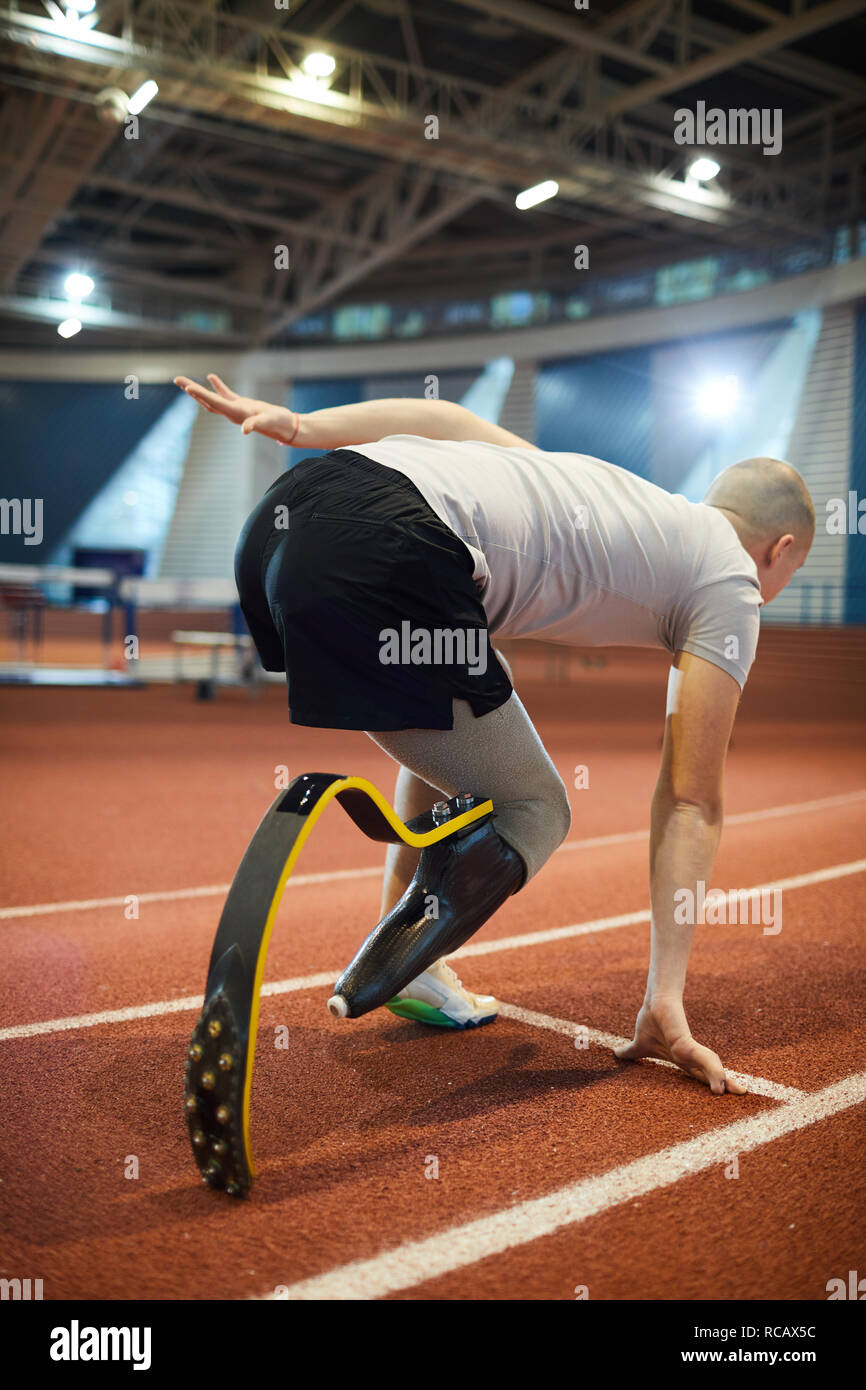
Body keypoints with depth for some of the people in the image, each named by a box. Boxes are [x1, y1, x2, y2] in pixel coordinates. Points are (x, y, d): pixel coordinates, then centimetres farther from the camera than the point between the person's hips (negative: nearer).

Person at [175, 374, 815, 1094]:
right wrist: (665, 1001, 12)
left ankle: (407, 964, 31)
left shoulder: (607, 488, 35)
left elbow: (445, 417, 22)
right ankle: (378, 977, -1)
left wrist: (294, 424, 15)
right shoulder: (733, 583, 16)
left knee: (457, 720, 31)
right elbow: (693, 803, 11)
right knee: (533, 813, 14)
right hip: (383, 563, -8)